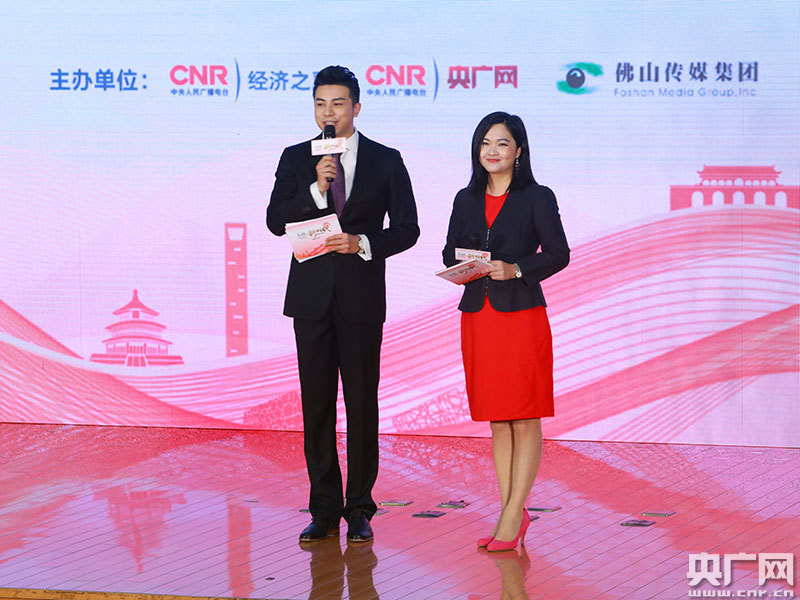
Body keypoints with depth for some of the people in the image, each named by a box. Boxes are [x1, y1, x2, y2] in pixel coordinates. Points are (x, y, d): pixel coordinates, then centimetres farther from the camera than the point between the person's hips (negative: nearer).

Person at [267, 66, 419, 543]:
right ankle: (324, 510, 10)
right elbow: (276, 221, -1)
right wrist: (316, 190, -15)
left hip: (362, 297, -1)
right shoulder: (296, 159, 8)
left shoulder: (386, 161, 4)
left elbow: (407, 228, 3)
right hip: (312, 294, 2)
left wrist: (364, 243, -14)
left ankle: (360, 509, 9)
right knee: (317, 404, 3)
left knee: (363, 403, 1)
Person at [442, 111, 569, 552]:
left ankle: (512, 516, -1)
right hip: (477, 316, 5)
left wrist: (516, 270, -20)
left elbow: (558, 254, -7)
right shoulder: (466, 200, 12)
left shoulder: (537, 198, -2)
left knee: (525, 420, -3)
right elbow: (450, 251, 14)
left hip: (521, 315, -5)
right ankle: (512, 513, 14)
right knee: (496, 419, 8)